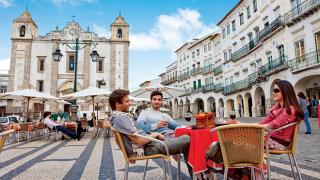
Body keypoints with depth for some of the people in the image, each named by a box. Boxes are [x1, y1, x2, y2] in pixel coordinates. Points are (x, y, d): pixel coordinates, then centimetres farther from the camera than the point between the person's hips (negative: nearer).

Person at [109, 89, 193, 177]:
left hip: (149, 143, 11)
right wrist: (155, 135, -8)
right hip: (150, 147, -11)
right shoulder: (121, 118, -22)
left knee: (184, 138, 15)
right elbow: (140, 141, -23)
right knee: (187, 140, -7)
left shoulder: (116, 116, 11)